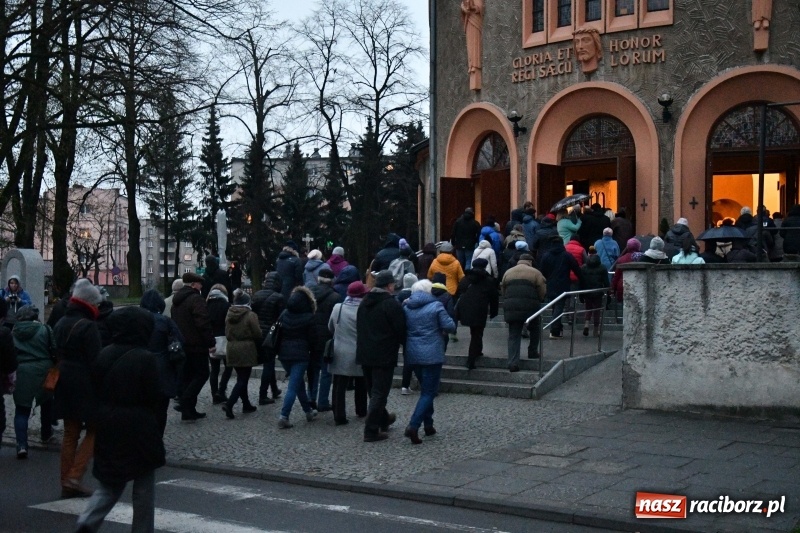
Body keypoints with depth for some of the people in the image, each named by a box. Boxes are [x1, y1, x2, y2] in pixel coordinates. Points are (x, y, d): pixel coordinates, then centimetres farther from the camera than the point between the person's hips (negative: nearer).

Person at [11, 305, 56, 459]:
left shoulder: (13, 332, 6)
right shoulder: (44, 329, 0)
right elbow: (54, 350, -3)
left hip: (21, 372, 0)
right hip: (43, 370, 0)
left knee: (21, 410, 5)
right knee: (46, 403, 24)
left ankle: (22, 445, -9)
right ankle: (46, 434, 39)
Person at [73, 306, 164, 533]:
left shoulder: (104, 355, 2)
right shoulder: (145, 359, -14)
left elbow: (94, 390, 8)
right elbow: (152, 397, -11)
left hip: (107, 429, 5)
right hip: (138, 430, -5)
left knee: (110, 484, 16)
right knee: (144, 489, 9)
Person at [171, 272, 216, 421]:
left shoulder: (177, 300, 15)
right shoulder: (196, 299, -15)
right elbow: (204, 324, -22)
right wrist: (211, 343, -17)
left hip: (182, 345, 9)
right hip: (196, 346, -9)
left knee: (188, 376, 12)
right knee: (201, 374, -1)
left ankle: (189, 410, 11)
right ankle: (186, 402, -16)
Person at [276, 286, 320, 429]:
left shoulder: (283, 315, 4)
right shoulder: (308, 317, -10)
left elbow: (278, 334, 8)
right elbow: (313, 339, -6)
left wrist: (279, 351, 16)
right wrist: (316, 355, 5)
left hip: (284, 354, 6)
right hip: (300, 355, -6)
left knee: (298, 384, 20)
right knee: (294, 386, -5)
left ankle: (308, 411, 31)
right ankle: (284, 417, -14)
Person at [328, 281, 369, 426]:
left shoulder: (337, 308, -4)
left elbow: (330, 328, 10)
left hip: (340, 354, 1)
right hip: (359, 355, -1)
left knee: (339, 387, 3)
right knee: (360, 386, 19)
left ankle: (339, 416, -2)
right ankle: (361, 411, 32)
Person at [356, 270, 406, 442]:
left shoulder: (364, 302, 10)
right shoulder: (392, 304, -15)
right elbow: (401, 331, -14)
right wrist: (402, 342, 5)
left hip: (364, 354, 8)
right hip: (384, 355, -8)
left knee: (373, 391, 20)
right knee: (379, 393, -3)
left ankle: (383, 420, 38)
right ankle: (371, 431, -4)